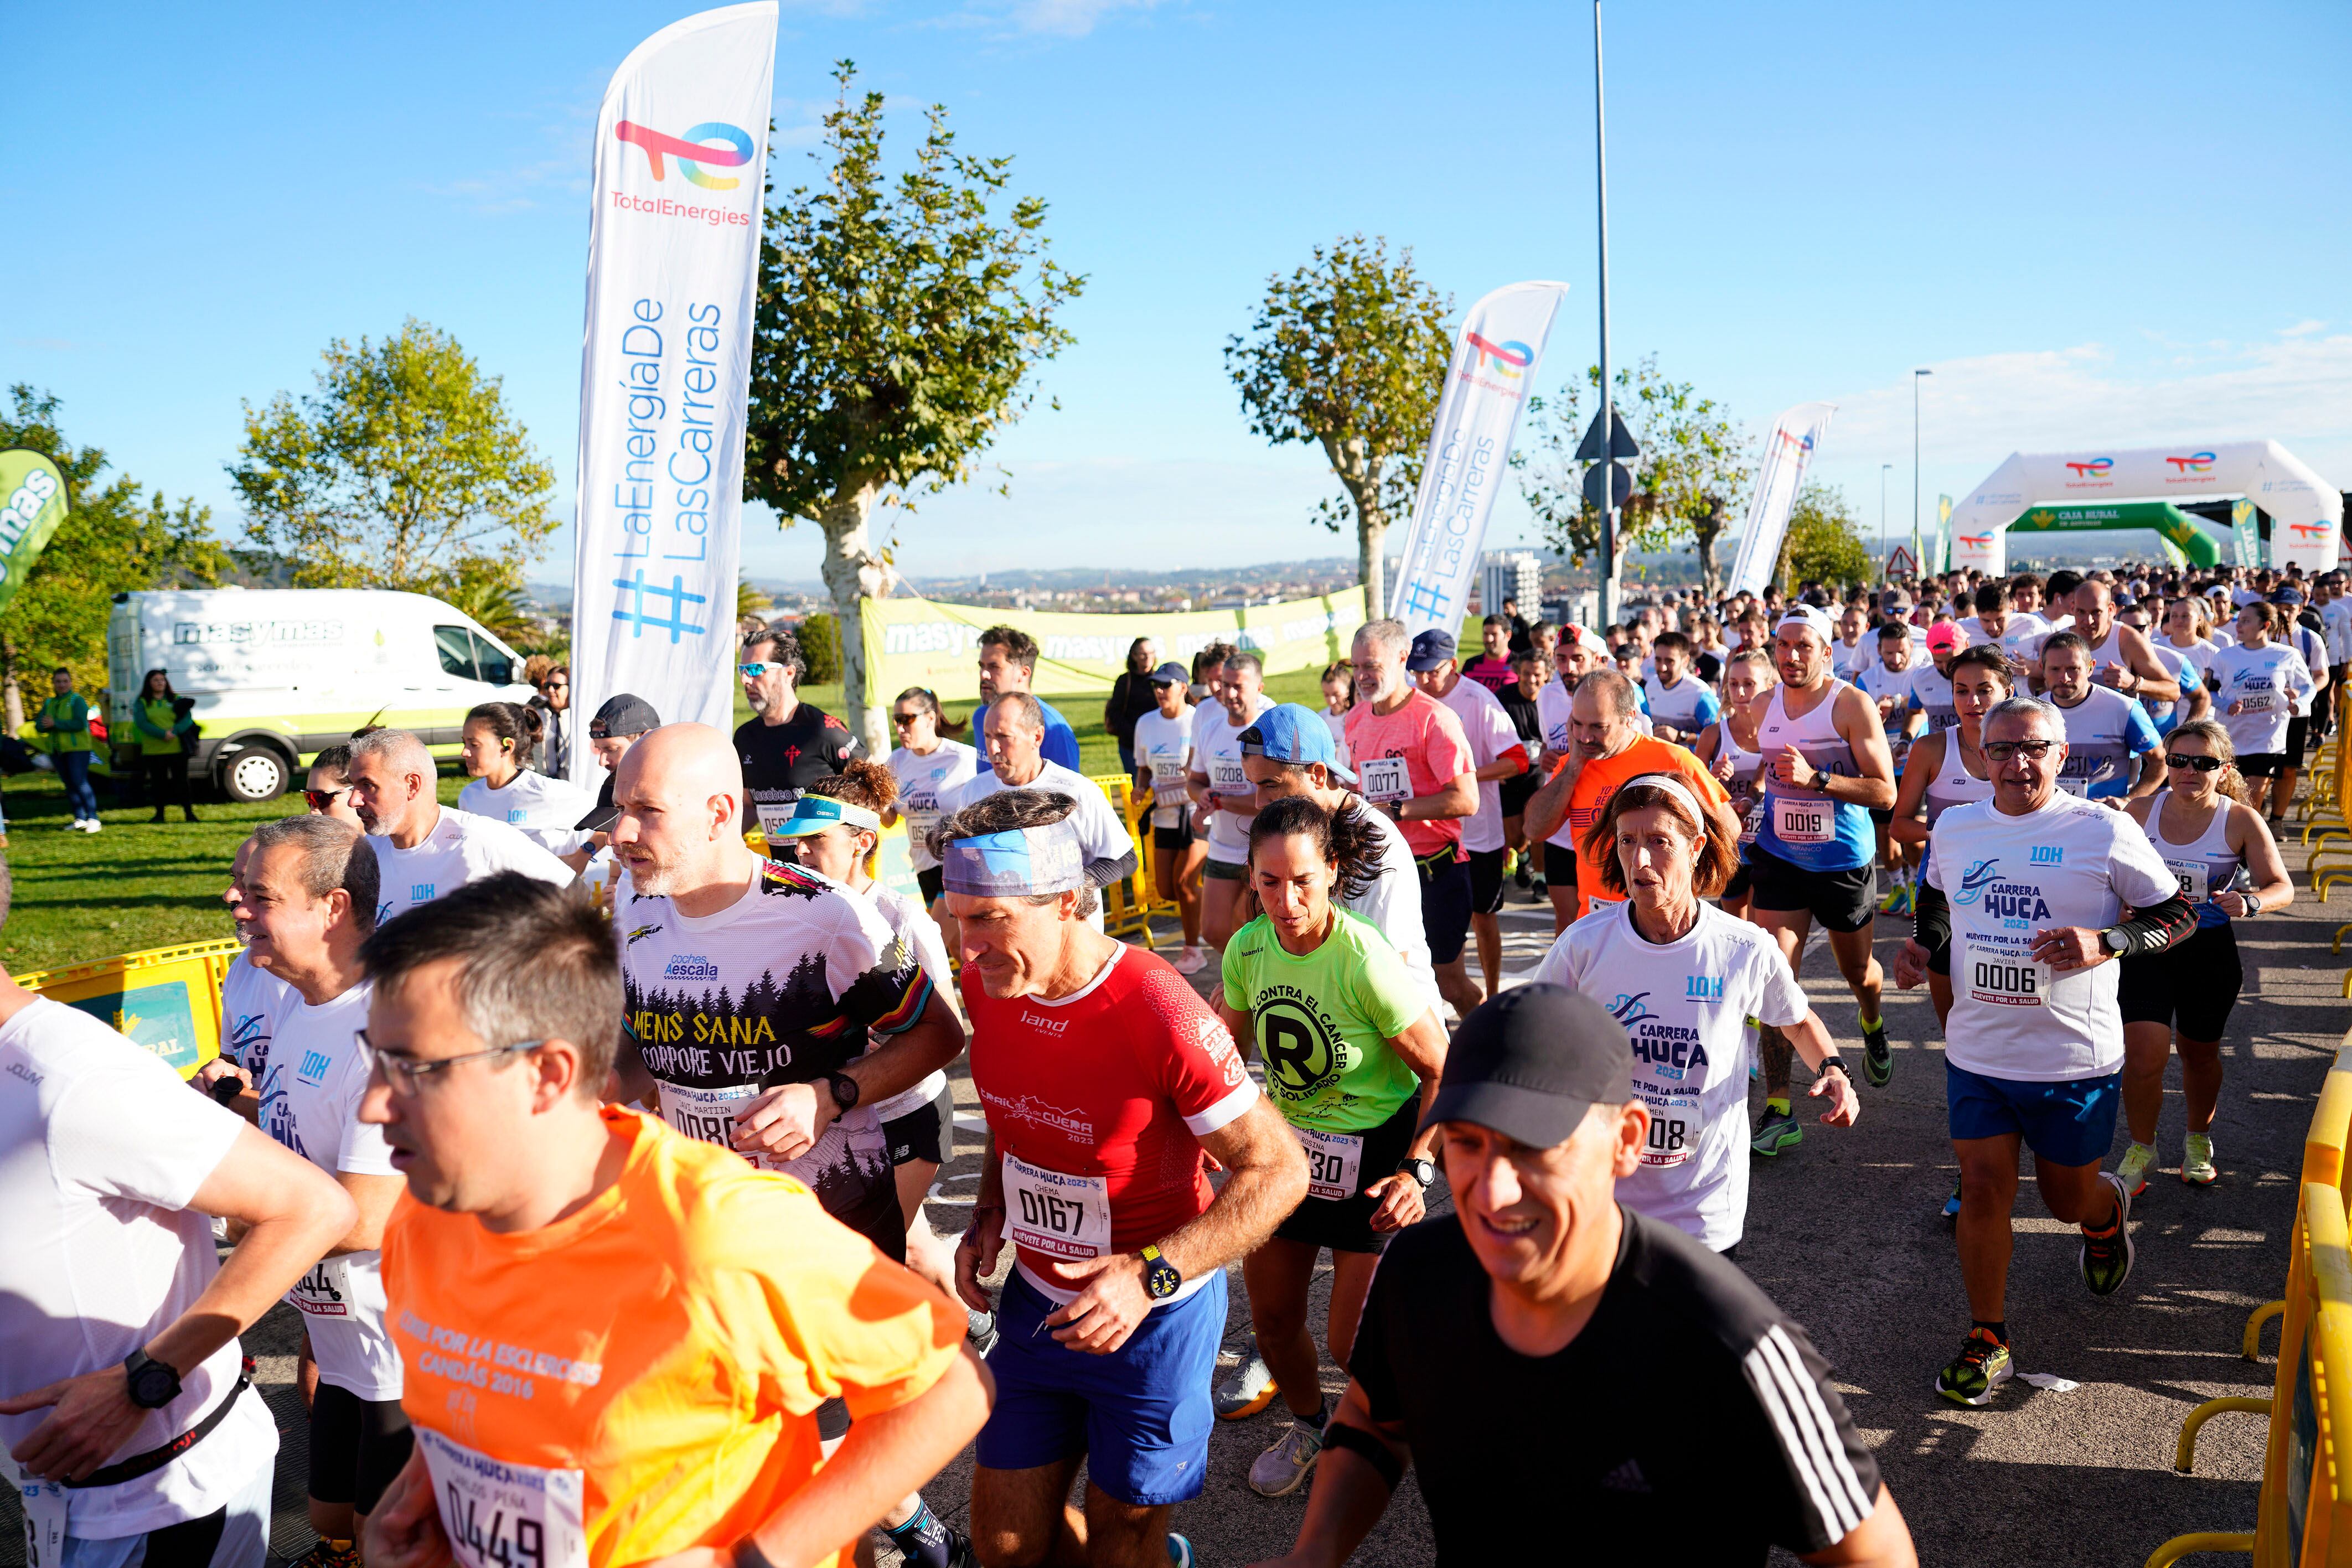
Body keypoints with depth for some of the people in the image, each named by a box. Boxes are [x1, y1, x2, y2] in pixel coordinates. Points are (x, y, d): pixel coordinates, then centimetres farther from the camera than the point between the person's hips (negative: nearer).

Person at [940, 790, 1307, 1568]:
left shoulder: (1162, 1016, -28)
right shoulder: (985, 984, -7)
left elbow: (1280, 1169, -21)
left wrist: (1150, 1275, -29)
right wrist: (989, 1215, -1)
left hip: (1153, 1317, -6)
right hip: (1036, 1299, 6)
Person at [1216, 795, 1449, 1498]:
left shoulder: (1365, 962, -28)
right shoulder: (1248, 947, -10)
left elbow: (1443, 1072, -19)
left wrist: (1417, 1170, -26)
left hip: (1374, 1151, -5)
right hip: (1287, 1142, 5)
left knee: (1354, 1343, -1)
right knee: (1271, 1320, 15)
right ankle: (1308, 1425, 46)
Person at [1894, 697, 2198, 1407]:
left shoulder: (2105, 830, -9)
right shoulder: (1953, 829, 3)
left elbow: (2179, 915, -3)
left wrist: (2107, 943, -20)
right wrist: (1921, 945, 3)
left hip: (2076, 1058, -2)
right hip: (1977, 1053, 2)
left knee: (2069, 1198, 14)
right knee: (1983, 1190, -2)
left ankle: (2108, 1209, 52)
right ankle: (1987, 1341, 13)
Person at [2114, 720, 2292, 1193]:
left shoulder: (2242, 821, -10)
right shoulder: (2140, 811, -6)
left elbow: (2282, 887, -5)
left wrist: (2250, 902, -27)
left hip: (2209, 949, 0)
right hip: (2146, 945, 0)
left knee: (2199, 1051, 17)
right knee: (2144, 1055, -10)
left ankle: (2199, 1139, 45)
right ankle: (2141, 1148, 15)